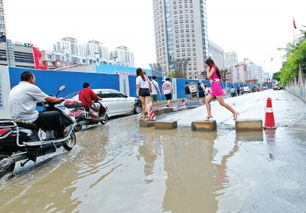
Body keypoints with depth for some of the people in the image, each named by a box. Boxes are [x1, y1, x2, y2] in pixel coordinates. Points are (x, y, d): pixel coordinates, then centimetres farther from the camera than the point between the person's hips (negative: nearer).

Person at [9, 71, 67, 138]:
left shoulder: (14, 88, 16)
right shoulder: (31, 87, -9)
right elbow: (49, 99, -3)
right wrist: (59, 99, 16)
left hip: (16, 118, 10)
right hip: (29, 118, -10)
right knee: (57, 114, 2)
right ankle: (60, 137, 18)